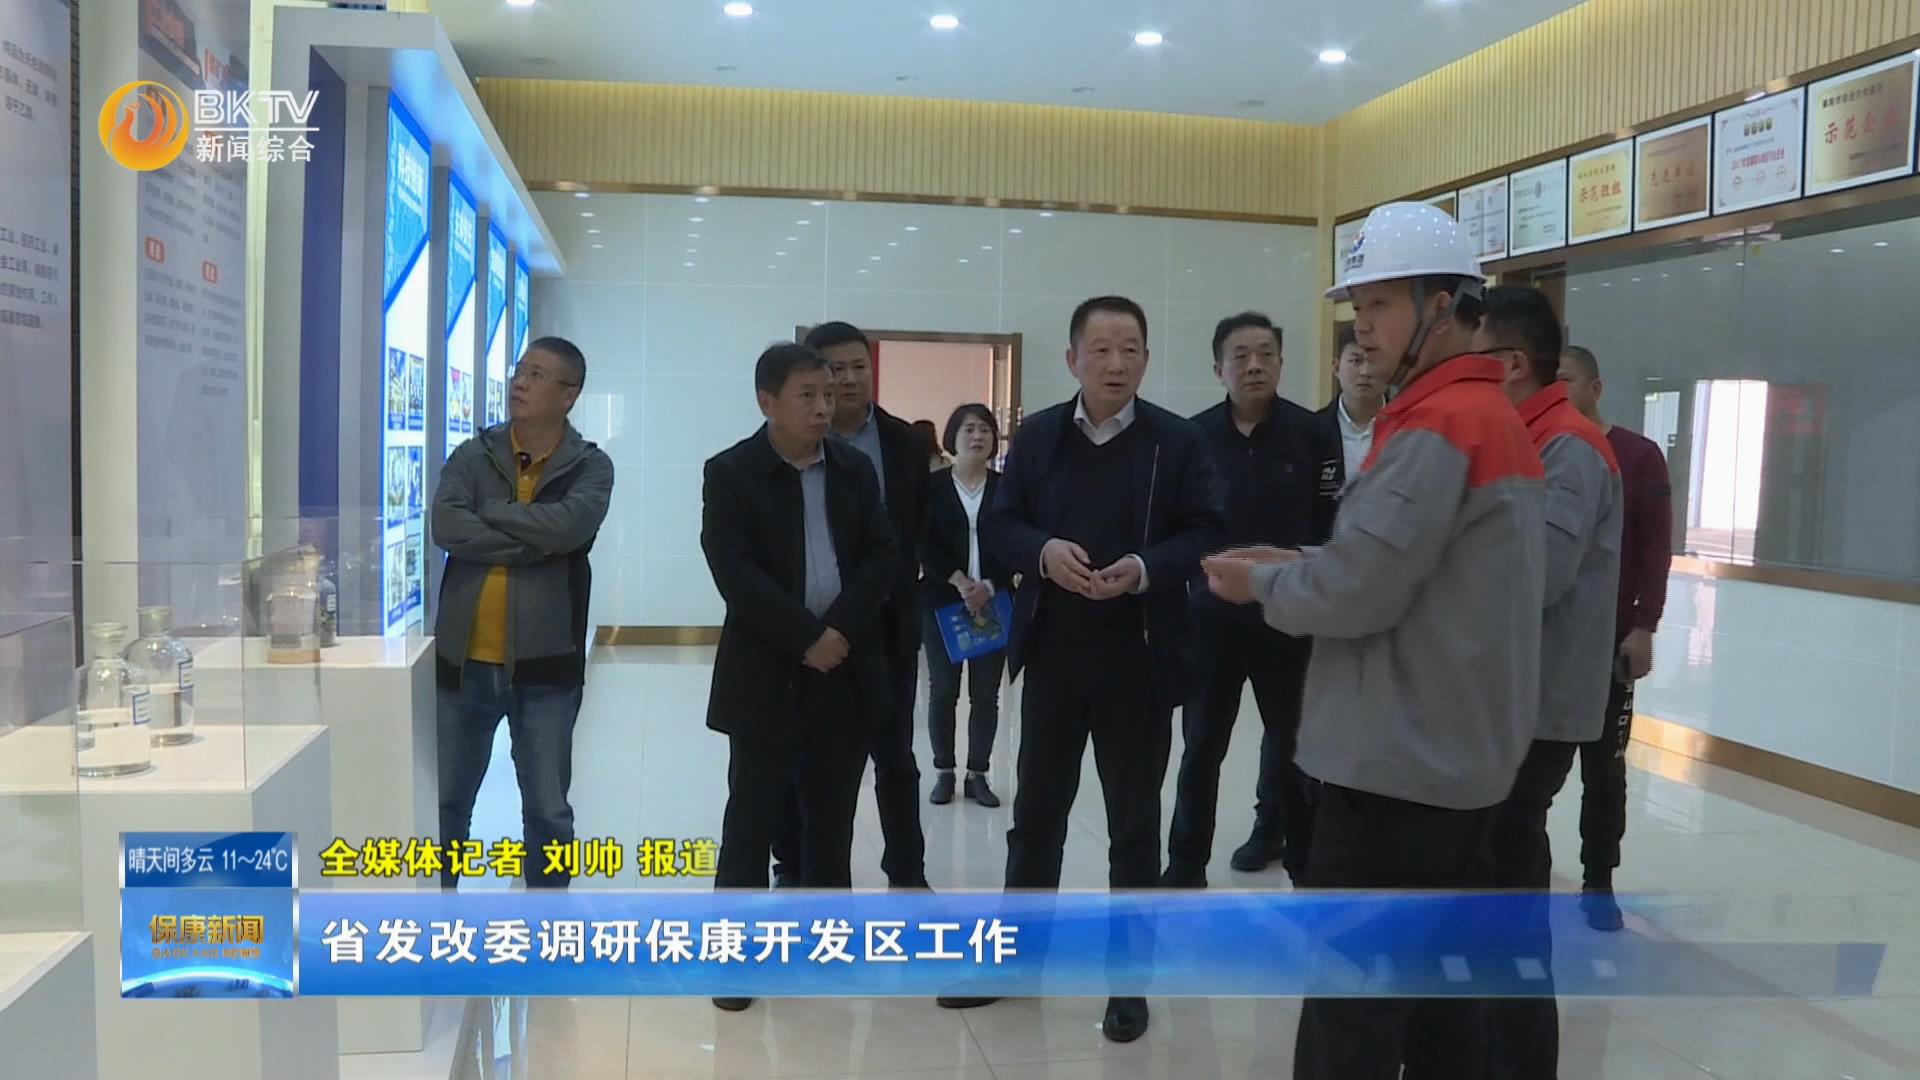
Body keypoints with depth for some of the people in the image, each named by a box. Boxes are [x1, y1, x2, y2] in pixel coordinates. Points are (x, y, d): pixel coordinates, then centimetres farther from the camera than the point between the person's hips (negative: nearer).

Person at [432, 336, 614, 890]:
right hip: (464, 662, 2)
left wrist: (491, 512, -11)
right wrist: (534, 542, -16)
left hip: (544, 664, -2)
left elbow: (569, 526, -21)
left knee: (547, 810, 9)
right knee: (445, 803, 14)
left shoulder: (590, 467, -1)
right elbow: (447, 528, -14)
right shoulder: (472, 457, 4)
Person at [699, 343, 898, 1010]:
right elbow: (735, 573, -14)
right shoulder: (730, 473, -4)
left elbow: (882, 556, 1)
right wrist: (805, 638, -19)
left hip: (847, 668, 4)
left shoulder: (855, 469, 8)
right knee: (753, 814, 2)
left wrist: (840, 630, -13)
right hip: (767, 671, -4)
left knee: (832, 813, 12)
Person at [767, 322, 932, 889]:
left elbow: (927, 528, 7)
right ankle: (794, 868, 27)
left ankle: (907, 873, 20)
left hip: (888, 623, 2)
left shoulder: (906, 442, 3)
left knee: (895, 756, 10)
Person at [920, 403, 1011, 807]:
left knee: (986, 694, 3)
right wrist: (960, 582, -16)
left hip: (994, 603, 1)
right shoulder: (933, 487, 3)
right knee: (943, 691, 3)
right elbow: (925, 544, -5)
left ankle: (978, 774, 13)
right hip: (943, 601, -1)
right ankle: (944, 772, 14)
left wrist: (989, 587, -14)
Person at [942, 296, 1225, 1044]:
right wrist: (1044, 552, -18)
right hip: (1050, 652, 2)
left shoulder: (1179, 441, -3)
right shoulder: (1037, 435, 5)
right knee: (1036, 810, 13)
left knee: (1134, 821, 9)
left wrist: (1145, 569, -24)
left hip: (1139, 659, -2)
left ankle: (1128, 976, 23)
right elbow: (997, 527, 2)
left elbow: (1206, 535, -6)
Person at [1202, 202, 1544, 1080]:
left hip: (1399, 761, -10)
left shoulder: (1437, 427, -17)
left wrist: (1262, 583, -4)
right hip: (1459, 755, 10)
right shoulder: (1494, 417, 15)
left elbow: (1356, 595, -22)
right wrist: (1300, 563, 7)